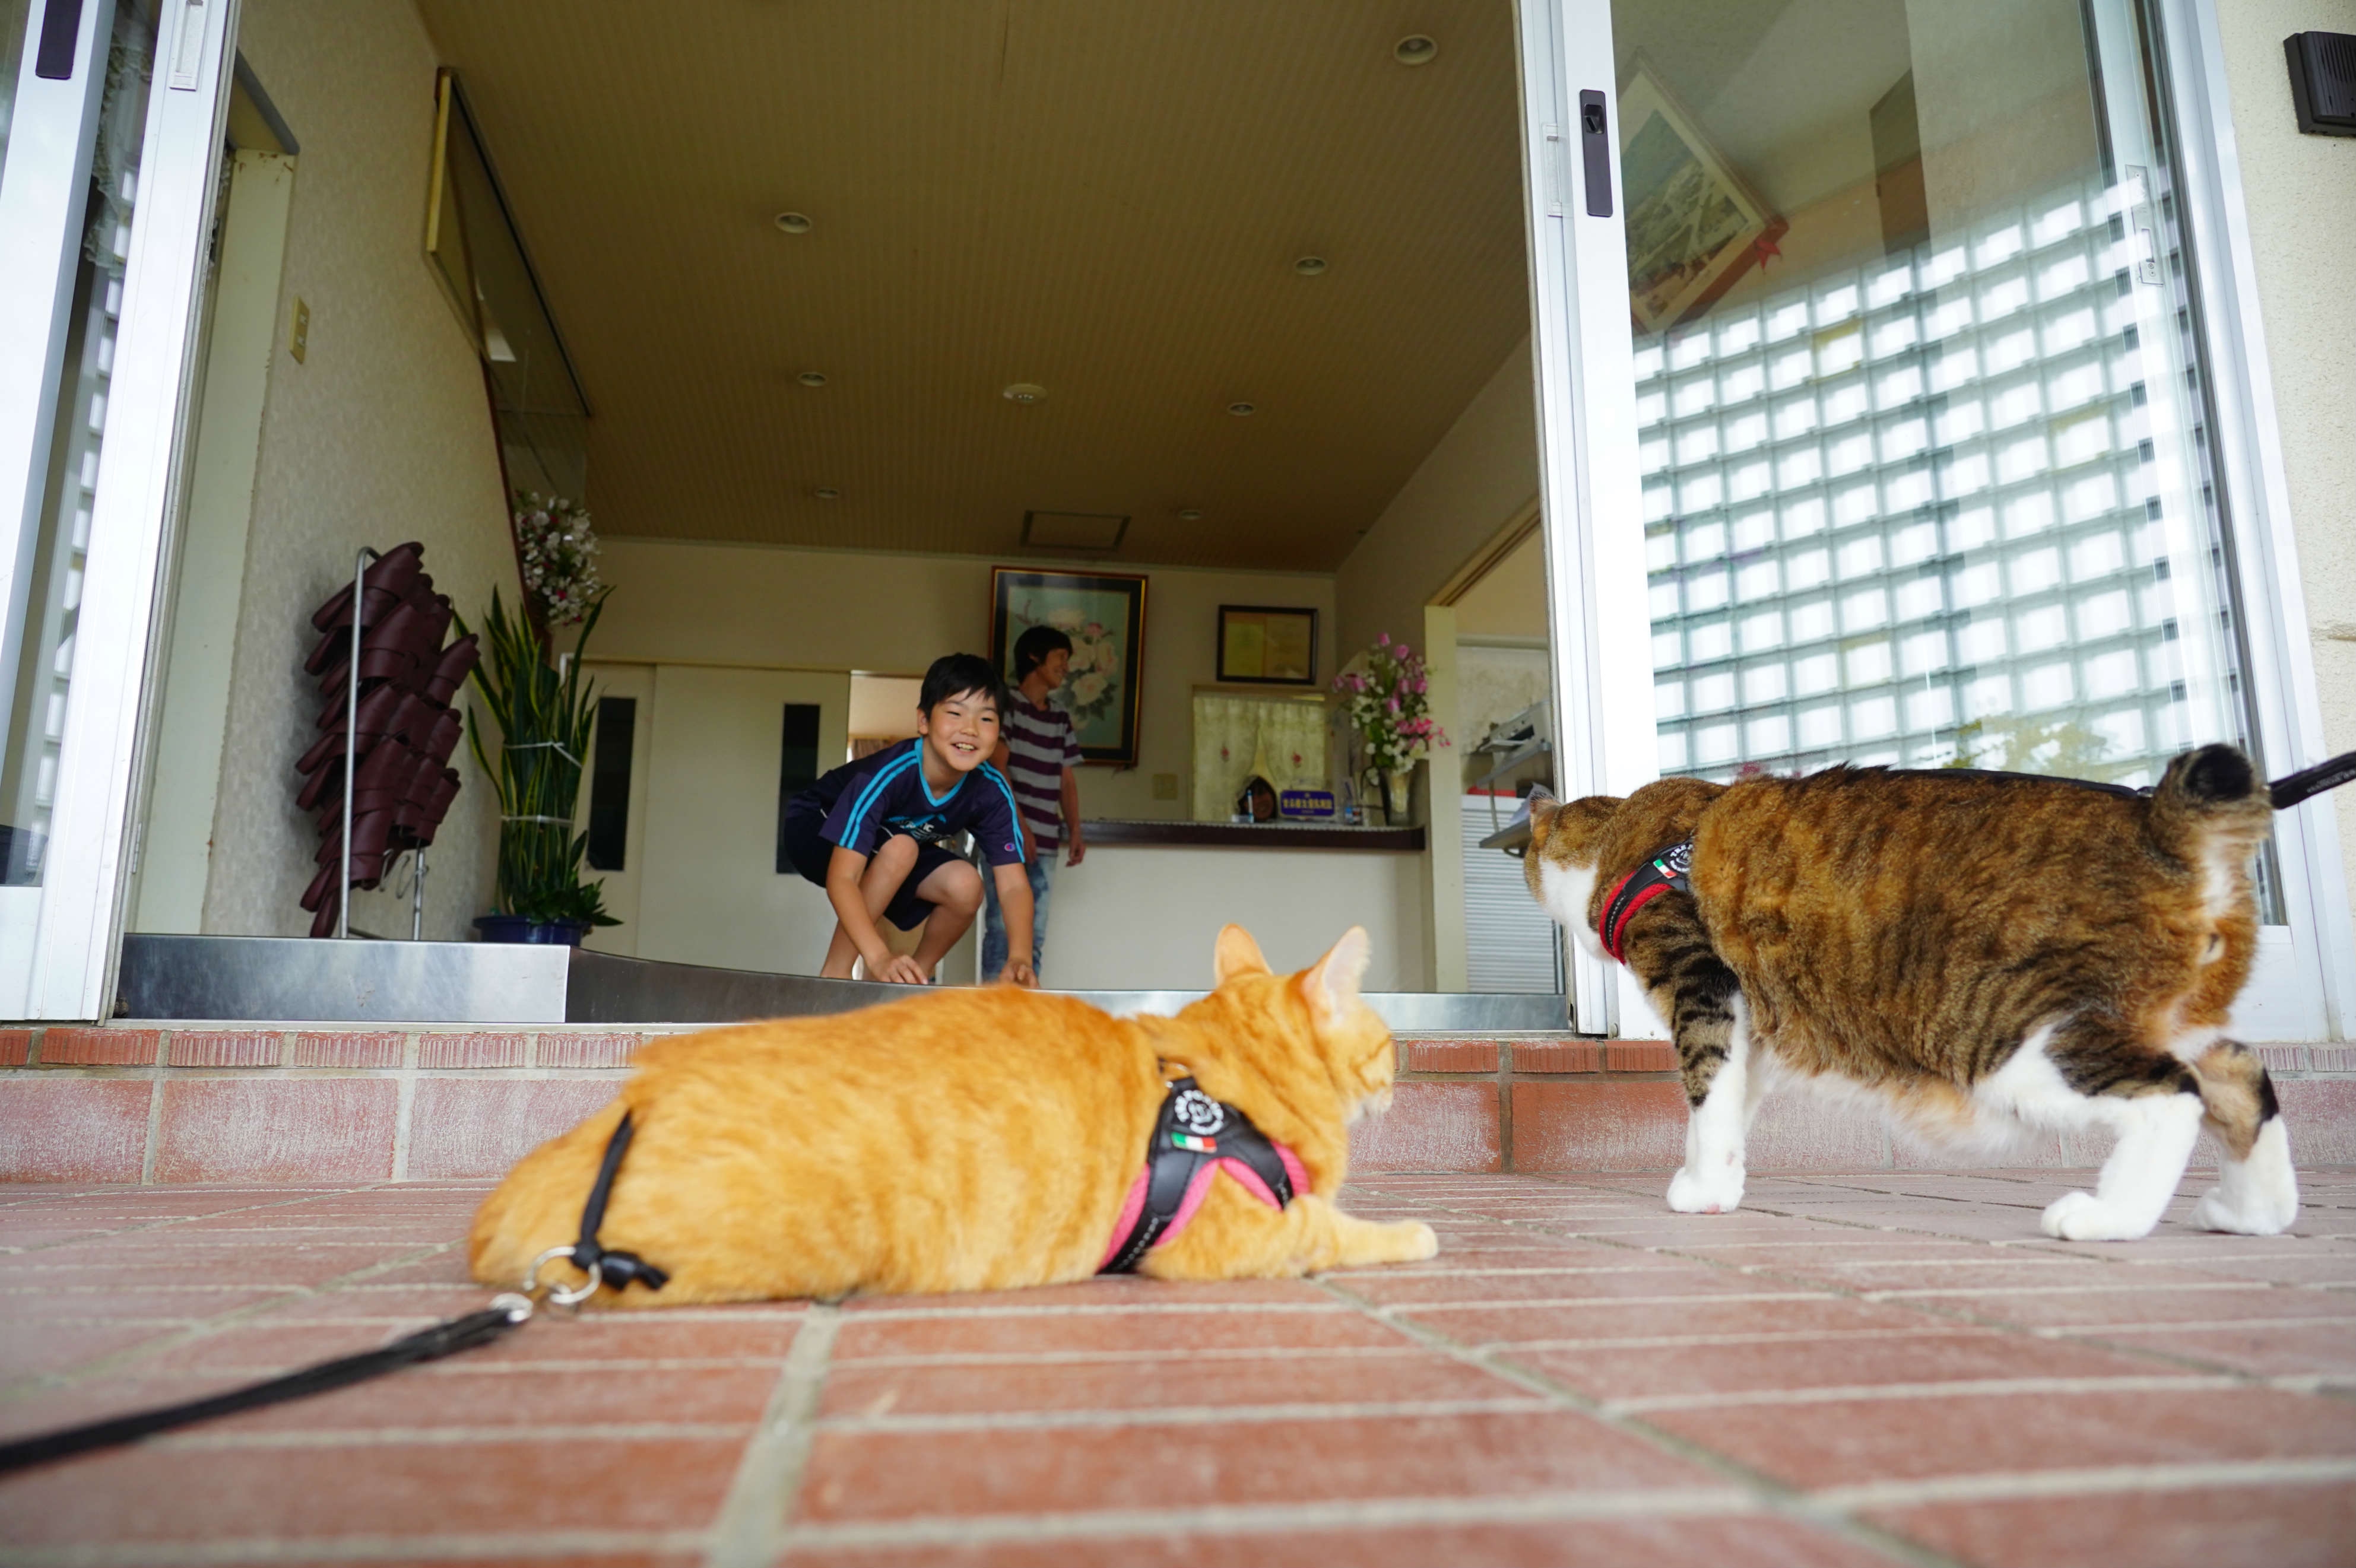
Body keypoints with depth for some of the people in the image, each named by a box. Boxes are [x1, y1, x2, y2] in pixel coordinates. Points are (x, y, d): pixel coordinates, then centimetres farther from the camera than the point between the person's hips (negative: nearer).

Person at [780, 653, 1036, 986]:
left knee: (964, 886, -21)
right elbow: (841, 878, -43)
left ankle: (917, 978, 4)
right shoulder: (889, 774, -38)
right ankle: (835, 975, -20)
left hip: (893, 850, 5)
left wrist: (1020, 957, -45)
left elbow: (1014, 884, -27)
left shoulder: (991, 791, -23)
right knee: (900, 848, -34)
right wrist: (878, 957, -56)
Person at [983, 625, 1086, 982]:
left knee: (1035, 934, 4)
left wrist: (1075, 832, 4)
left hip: (1045, 843, 6)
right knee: (1003, 927, -9)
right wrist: (1019, 825, -17)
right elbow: (997, 768, -9)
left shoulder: (1061, 720, 19)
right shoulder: (1006, 703, 0)